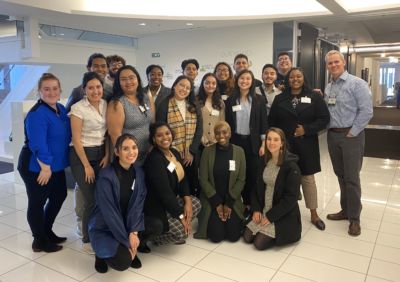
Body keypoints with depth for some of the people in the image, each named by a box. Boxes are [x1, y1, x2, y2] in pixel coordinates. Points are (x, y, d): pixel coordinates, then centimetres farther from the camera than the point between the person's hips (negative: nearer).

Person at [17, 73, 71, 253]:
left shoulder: (61, 109, 6)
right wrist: (45, 167, -23)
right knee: (37, 202, 7)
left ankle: (47, 232, 39)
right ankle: (39, 241, 24)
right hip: (36, 167, -9)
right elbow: (38, 144, -27)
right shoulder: (37, 114, -22)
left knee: (59, 196, 21)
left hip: (56, 165, 9)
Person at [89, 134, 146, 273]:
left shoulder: (139, 172, -5)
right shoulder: (106, 176, -24)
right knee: (123, 262, -25)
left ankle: (129, 250, 8)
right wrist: (127, 241, -20)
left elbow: (138, 204, -7)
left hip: (127, 223, 6)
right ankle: (103, 253, 10)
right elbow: (110, 213, -23)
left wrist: (133, 232, -20)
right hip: (103, 227, -6)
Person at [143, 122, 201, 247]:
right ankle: (147, 235, 6)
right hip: (155, 205, -9)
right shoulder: (154, 159, -26)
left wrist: (187, 201, -9)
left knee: (196, 203, -1)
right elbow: (164, 192, -27)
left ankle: (162, 231, 11)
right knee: (182, 232, -17)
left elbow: (183, 179, 6)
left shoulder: (175, 152, 2)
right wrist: (181, 215, -21)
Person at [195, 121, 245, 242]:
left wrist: (229, 203, -10)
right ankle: (213, 221, 20)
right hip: (212, 200, -1)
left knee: (233, 236, -9)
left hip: (232, 199, 1)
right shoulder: (207, 151, -7)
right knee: (217, 236, -12)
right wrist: (217, 203, -11)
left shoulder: (239, 151, -4)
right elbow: (203, 179, -7)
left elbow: (241, 180, -3)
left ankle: (233, 220, 23)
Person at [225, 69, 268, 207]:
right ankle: (245, 203, 19)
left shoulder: (259, 99, 0)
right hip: (236, 141, 1)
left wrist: (264, 144, -6)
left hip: (253, 142, -1)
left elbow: (263, 123, -1)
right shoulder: (230, 100, 3)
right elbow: (227, 123, 4)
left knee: (253, 174, 4)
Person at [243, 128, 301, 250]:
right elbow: (257, 187, 8)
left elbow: (291, 197, -19)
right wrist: (256, 209, -4)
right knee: (247, 237, -1)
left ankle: (280, 233, 13)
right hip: (263, 211, 6)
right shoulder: (264, 162, 2)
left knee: (259, 243, -14)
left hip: (283, 215, -6)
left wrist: (271, 216, -16)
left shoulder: (291, 166, -18)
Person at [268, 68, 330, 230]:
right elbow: (272, 121, 6)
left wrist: (306, 130, -13)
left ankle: (314, 214, 17)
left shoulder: (314, 97, 2)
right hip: (284, 145, 1)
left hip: (306, 145, -1)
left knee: (308, 179, 6)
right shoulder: (279, 99, 7)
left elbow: (324, 119, -2)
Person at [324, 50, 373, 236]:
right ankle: (346, 210, 28)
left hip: (351, 135, -6)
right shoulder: (328, 88, 12)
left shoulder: (357, 83, -9)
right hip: (332, 135, 6)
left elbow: (366, 111, -15)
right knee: (340, 175, 14)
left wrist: (352, 133, -14)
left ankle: (354, 218, 10)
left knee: (351, 177, -2)